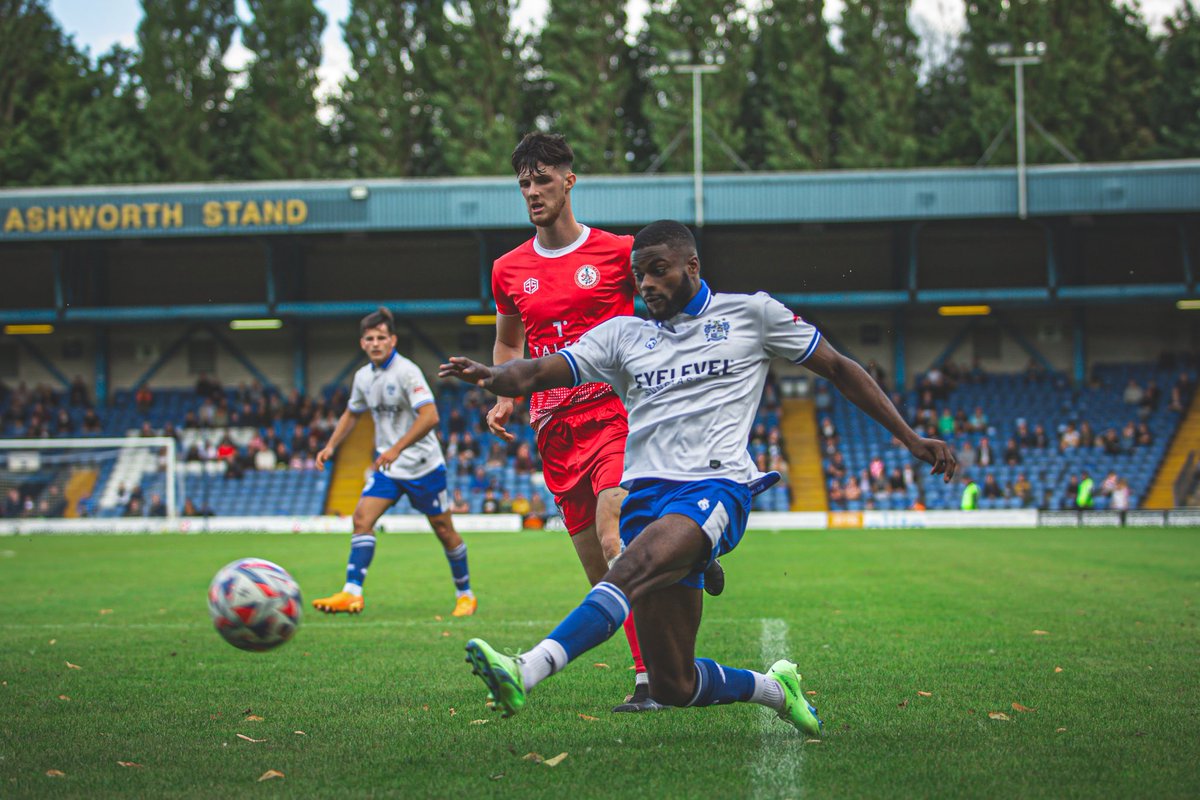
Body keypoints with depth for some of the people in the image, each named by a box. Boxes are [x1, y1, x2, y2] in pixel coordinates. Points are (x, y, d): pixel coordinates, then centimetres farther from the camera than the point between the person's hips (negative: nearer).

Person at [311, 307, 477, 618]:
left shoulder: (406, 371, -17)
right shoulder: (363, 376, 5)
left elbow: (430, 417, -26)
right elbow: (351, 413, 23)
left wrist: (397, 449, -31)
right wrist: (330, 446, 11)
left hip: (422, 464, -6)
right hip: (387, 466, 6)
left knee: (444, 530, 4)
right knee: (362, 517, -12)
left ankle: (465, 594, 21)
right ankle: (352, 594, -16)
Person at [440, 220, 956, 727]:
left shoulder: (750, 313, 14)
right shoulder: (622, 335, 19)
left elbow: (838, 369, 19)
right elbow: (539, 373, 7)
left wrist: (911, 440, 15)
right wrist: (491, 376, -17)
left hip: (715, 487, -4)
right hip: (646, 493, 4)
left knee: (631, 571, -36)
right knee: (673, 687, -1)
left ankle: (526, 673, -53)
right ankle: (776, 688, 26)